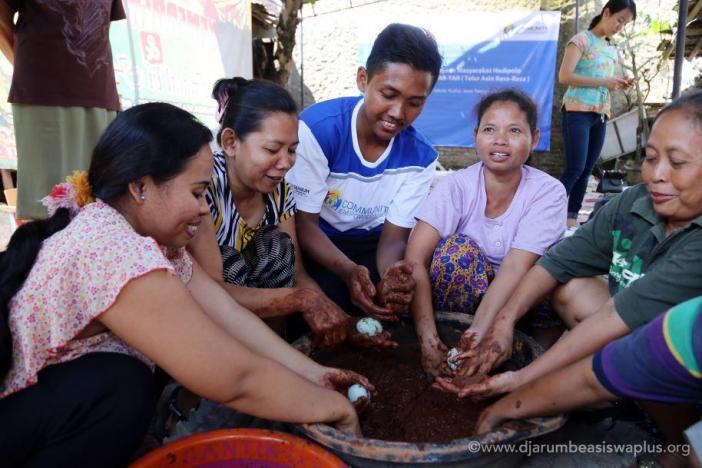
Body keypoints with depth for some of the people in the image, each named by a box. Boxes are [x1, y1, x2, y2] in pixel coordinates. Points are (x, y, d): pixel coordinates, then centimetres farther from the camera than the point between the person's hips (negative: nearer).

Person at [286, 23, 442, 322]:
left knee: (406, 290, -22)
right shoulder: (317, 128, -25)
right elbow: (304, 222, -20)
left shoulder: (420, 157, -13)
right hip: (314, 243, -3)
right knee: (331, 295, -30)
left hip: (370, 243, 4)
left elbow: (394, 236, -10)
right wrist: (349, 271, -40)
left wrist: (390, 274, -36)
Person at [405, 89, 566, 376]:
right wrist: (428, 337, -37)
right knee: (459, 247, -29)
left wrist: (479, 332, -39)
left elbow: (515, 267, -26)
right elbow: (415, 259, -25)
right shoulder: (455, 186, -14)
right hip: (464, 296, -1)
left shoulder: (548, 192, -13)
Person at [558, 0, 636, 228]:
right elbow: (564, 76, -16)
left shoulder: (612, 50, 19)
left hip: (601, 116, 8)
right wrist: (604, 81, -15)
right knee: (575, 169, -15)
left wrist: (619, 85, 3)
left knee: (586, 171, 5)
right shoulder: (581, 40, -3)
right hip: (577, 112, -7)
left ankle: (572, 217, 10)